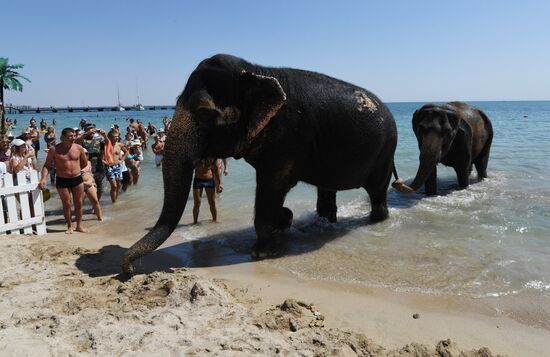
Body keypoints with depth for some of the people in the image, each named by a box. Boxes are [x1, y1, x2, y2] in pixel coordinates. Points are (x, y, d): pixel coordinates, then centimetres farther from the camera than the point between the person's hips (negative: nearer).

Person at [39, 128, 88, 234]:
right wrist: (43, 178, -16)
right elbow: (47, 165, -5)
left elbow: (85, 163, 14)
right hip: (62, 181, -2)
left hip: (77, 179, 2)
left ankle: (79, 225, 19)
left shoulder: (79, 148, -1)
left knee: (79, 203, 7)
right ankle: (69, 226, 18)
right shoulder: (54, 150, -7)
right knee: (66, 204, 5)